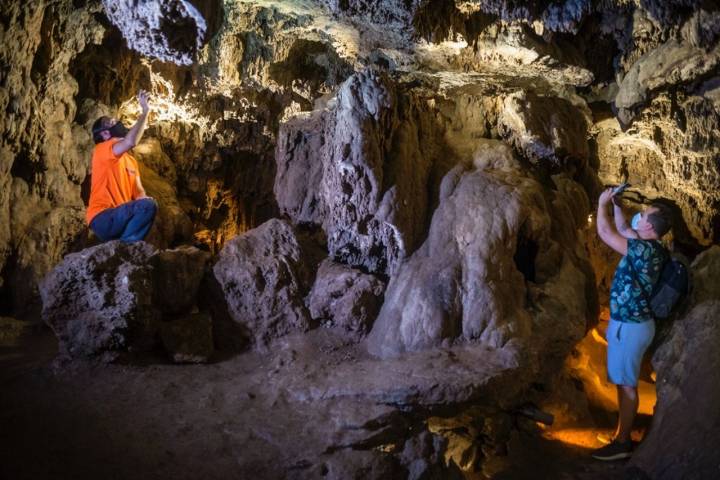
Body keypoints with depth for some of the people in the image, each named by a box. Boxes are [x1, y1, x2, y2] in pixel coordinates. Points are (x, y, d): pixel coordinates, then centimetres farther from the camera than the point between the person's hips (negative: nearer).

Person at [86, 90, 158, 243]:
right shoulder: (102, 150, -6)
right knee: (148, 206, -24)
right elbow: (130, 142, -26)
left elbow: (139, 191, 13)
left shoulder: (131, 160, 19)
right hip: (102, 219, -9)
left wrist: (144, 199, -12)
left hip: (119, 218, 9)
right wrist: (145, 111, -18)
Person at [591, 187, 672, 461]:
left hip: (630, 326, -10)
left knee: (626, 384, 0)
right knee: (623, 382, 18)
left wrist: (602, 204, -6)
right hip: (629, 322, 10)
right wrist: (617, 205, 14)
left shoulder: (645, 250, -24)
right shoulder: (649, 247, 5)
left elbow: (605, 233, -21)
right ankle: (623, 432, 30)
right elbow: (623, 230, 23)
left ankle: (622, 443, 10)